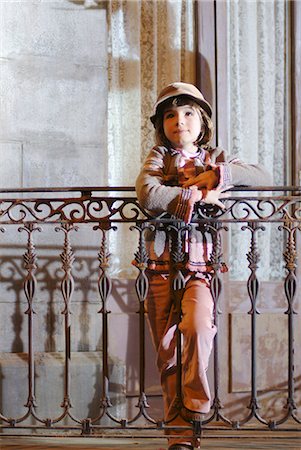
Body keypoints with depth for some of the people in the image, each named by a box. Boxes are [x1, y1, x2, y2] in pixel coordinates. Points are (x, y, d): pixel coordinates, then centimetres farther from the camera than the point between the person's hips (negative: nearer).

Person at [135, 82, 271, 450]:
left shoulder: (214, 159, 12)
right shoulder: (158, 157, 5)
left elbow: (261, 177, 1)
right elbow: (147, 196, -15)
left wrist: (218, 175, -10)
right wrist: (197, 195, -13)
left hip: (199, 266, 0)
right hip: (161, 265, 0)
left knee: (197, 326, -28)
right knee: (167, 352, 1)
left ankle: (194, 403, -12)